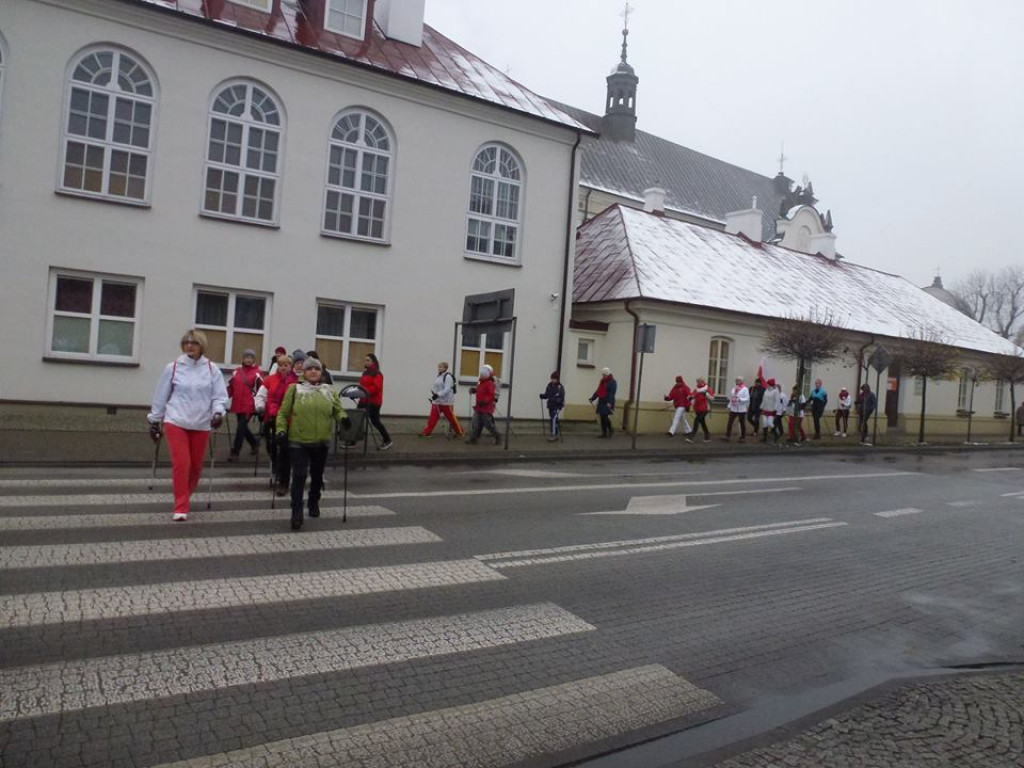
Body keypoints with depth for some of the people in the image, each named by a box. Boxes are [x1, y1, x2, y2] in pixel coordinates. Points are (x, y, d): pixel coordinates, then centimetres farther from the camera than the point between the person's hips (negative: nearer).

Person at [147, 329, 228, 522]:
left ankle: (185, 495, 39)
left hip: (201, 425, 2)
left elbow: (220, 396, -1)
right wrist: (154, 421, 10)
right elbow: (161, 396, 6)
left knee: (196, 465, 13)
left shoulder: (212, 370, 0)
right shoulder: (172, 368, -1)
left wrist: (218, 412, -20)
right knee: (181, 463, -10)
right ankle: (181, 507, -3)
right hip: (175, 422, -2)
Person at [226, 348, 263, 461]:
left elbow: (262, 390, -5)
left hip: (249, 406, -5)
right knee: (243, 427, 14)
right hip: (237, 405, 5)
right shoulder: (237, 371, 10)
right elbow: (231, 386, 12)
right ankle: (254, 442, 38)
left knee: (241, 427, -7)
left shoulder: (257, 373, -4)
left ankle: (235, 452, 1)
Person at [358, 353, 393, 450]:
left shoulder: (377, 374, -12)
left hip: (373, 401, -8)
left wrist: (365, 391, -29)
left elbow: (377, 388, -23)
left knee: (375, 421, -2)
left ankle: (387, 440, 14)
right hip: (364, 400, 8)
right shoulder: (365, 373, 15)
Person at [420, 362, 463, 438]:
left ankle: (460, 432, 16)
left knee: (450, 417, 1)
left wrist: (438, 395, -30)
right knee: (433, 416, 6)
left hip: (446, 401, -8)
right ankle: (427, 432, 9)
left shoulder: (448, 376, -16)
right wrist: (433, 392, 2)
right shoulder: (439, 376, 13)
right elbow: (436, 386, 21)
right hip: (437, 401, 8)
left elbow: (447, 389, -24)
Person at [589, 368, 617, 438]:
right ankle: (604, 433, 15)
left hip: (607, 403, -8)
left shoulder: (612, 382, -9)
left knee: (605, 417, -12)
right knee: (602, 418, 7)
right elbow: (598, 391, 18)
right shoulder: (602, 381, 16)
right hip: (601, 402, 8)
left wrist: (609, 402, -29)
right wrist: (592, 398, 10)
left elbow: (611, 393, -19)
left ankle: (610, 431, 1)